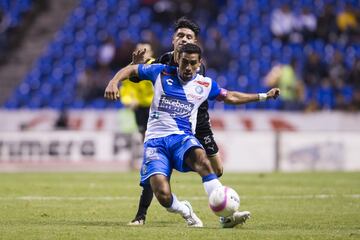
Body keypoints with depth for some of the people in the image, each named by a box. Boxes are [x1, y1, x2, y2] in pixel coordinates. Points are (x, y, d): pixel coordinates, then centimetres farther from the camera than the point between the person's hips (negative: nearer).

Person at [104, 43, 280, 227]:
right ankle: (185, 211, 12)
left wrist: (264, 96, 23)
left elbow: (230, 97, 25)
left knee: (201, 158, -38)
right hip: (155, 140, -1)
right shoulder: (161, 73, 3)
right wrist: (113, 83, -7)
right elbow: (131, 70, 12)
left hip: (182, 138, 1)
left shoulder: (205, 84, 9)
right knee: (163, 196, -24)